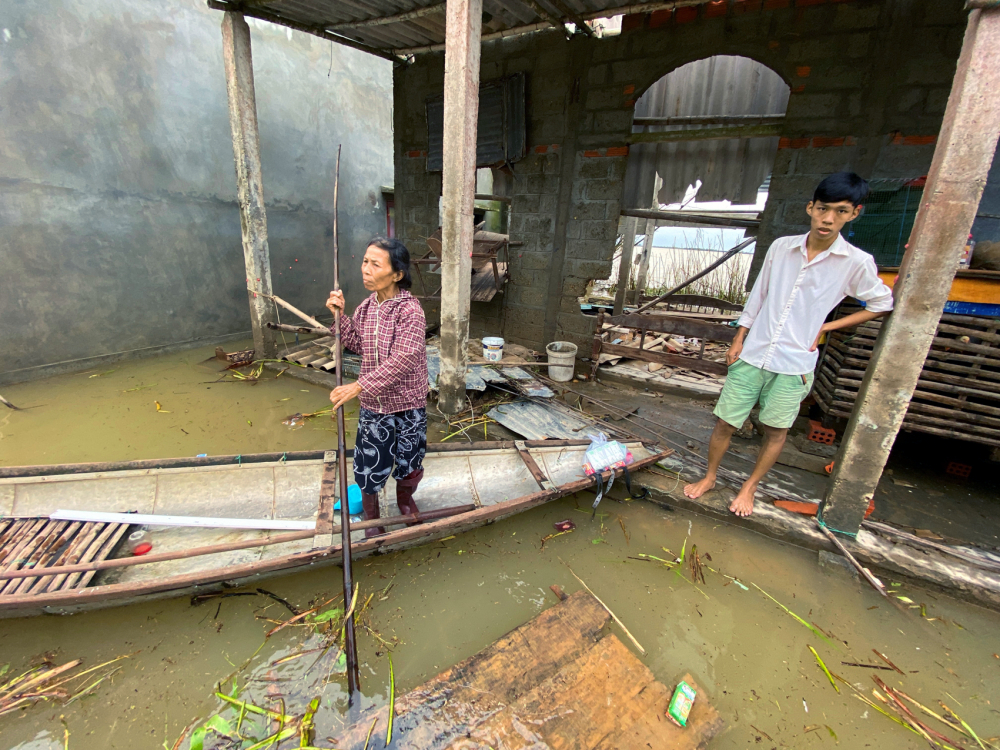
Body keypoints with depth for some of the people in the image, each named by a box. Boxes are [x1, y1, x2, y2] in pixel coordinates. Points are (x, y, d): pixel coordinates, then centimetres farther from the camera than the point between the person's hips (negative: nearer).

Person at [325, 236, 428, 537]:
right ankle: (371, 517, 38)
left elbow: (401, 361, -27)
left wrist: (359, 385, -28)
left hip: (407, 403, -4)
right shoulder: (366, 306, 0)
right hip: (372, 403, 5)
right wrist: (340, 316, -3)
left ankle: (405, 498, 48)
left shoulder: (410, 310, -21)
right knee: (369, 463, 13)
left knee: (409, 460, 16)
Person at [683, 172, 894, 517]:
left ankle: (749, 487, 32)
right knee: (725, 423, 6)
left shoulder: (857, 263, -5)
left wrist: (826, 326, 1)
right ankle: (709, 477, 29)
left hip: (793, 363, -1)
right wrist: (738, 340, 8)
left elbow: (883, 304, 10)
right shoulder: (781, 247, 1)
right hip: (752, 354, 1)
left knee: (776, 432, 10)